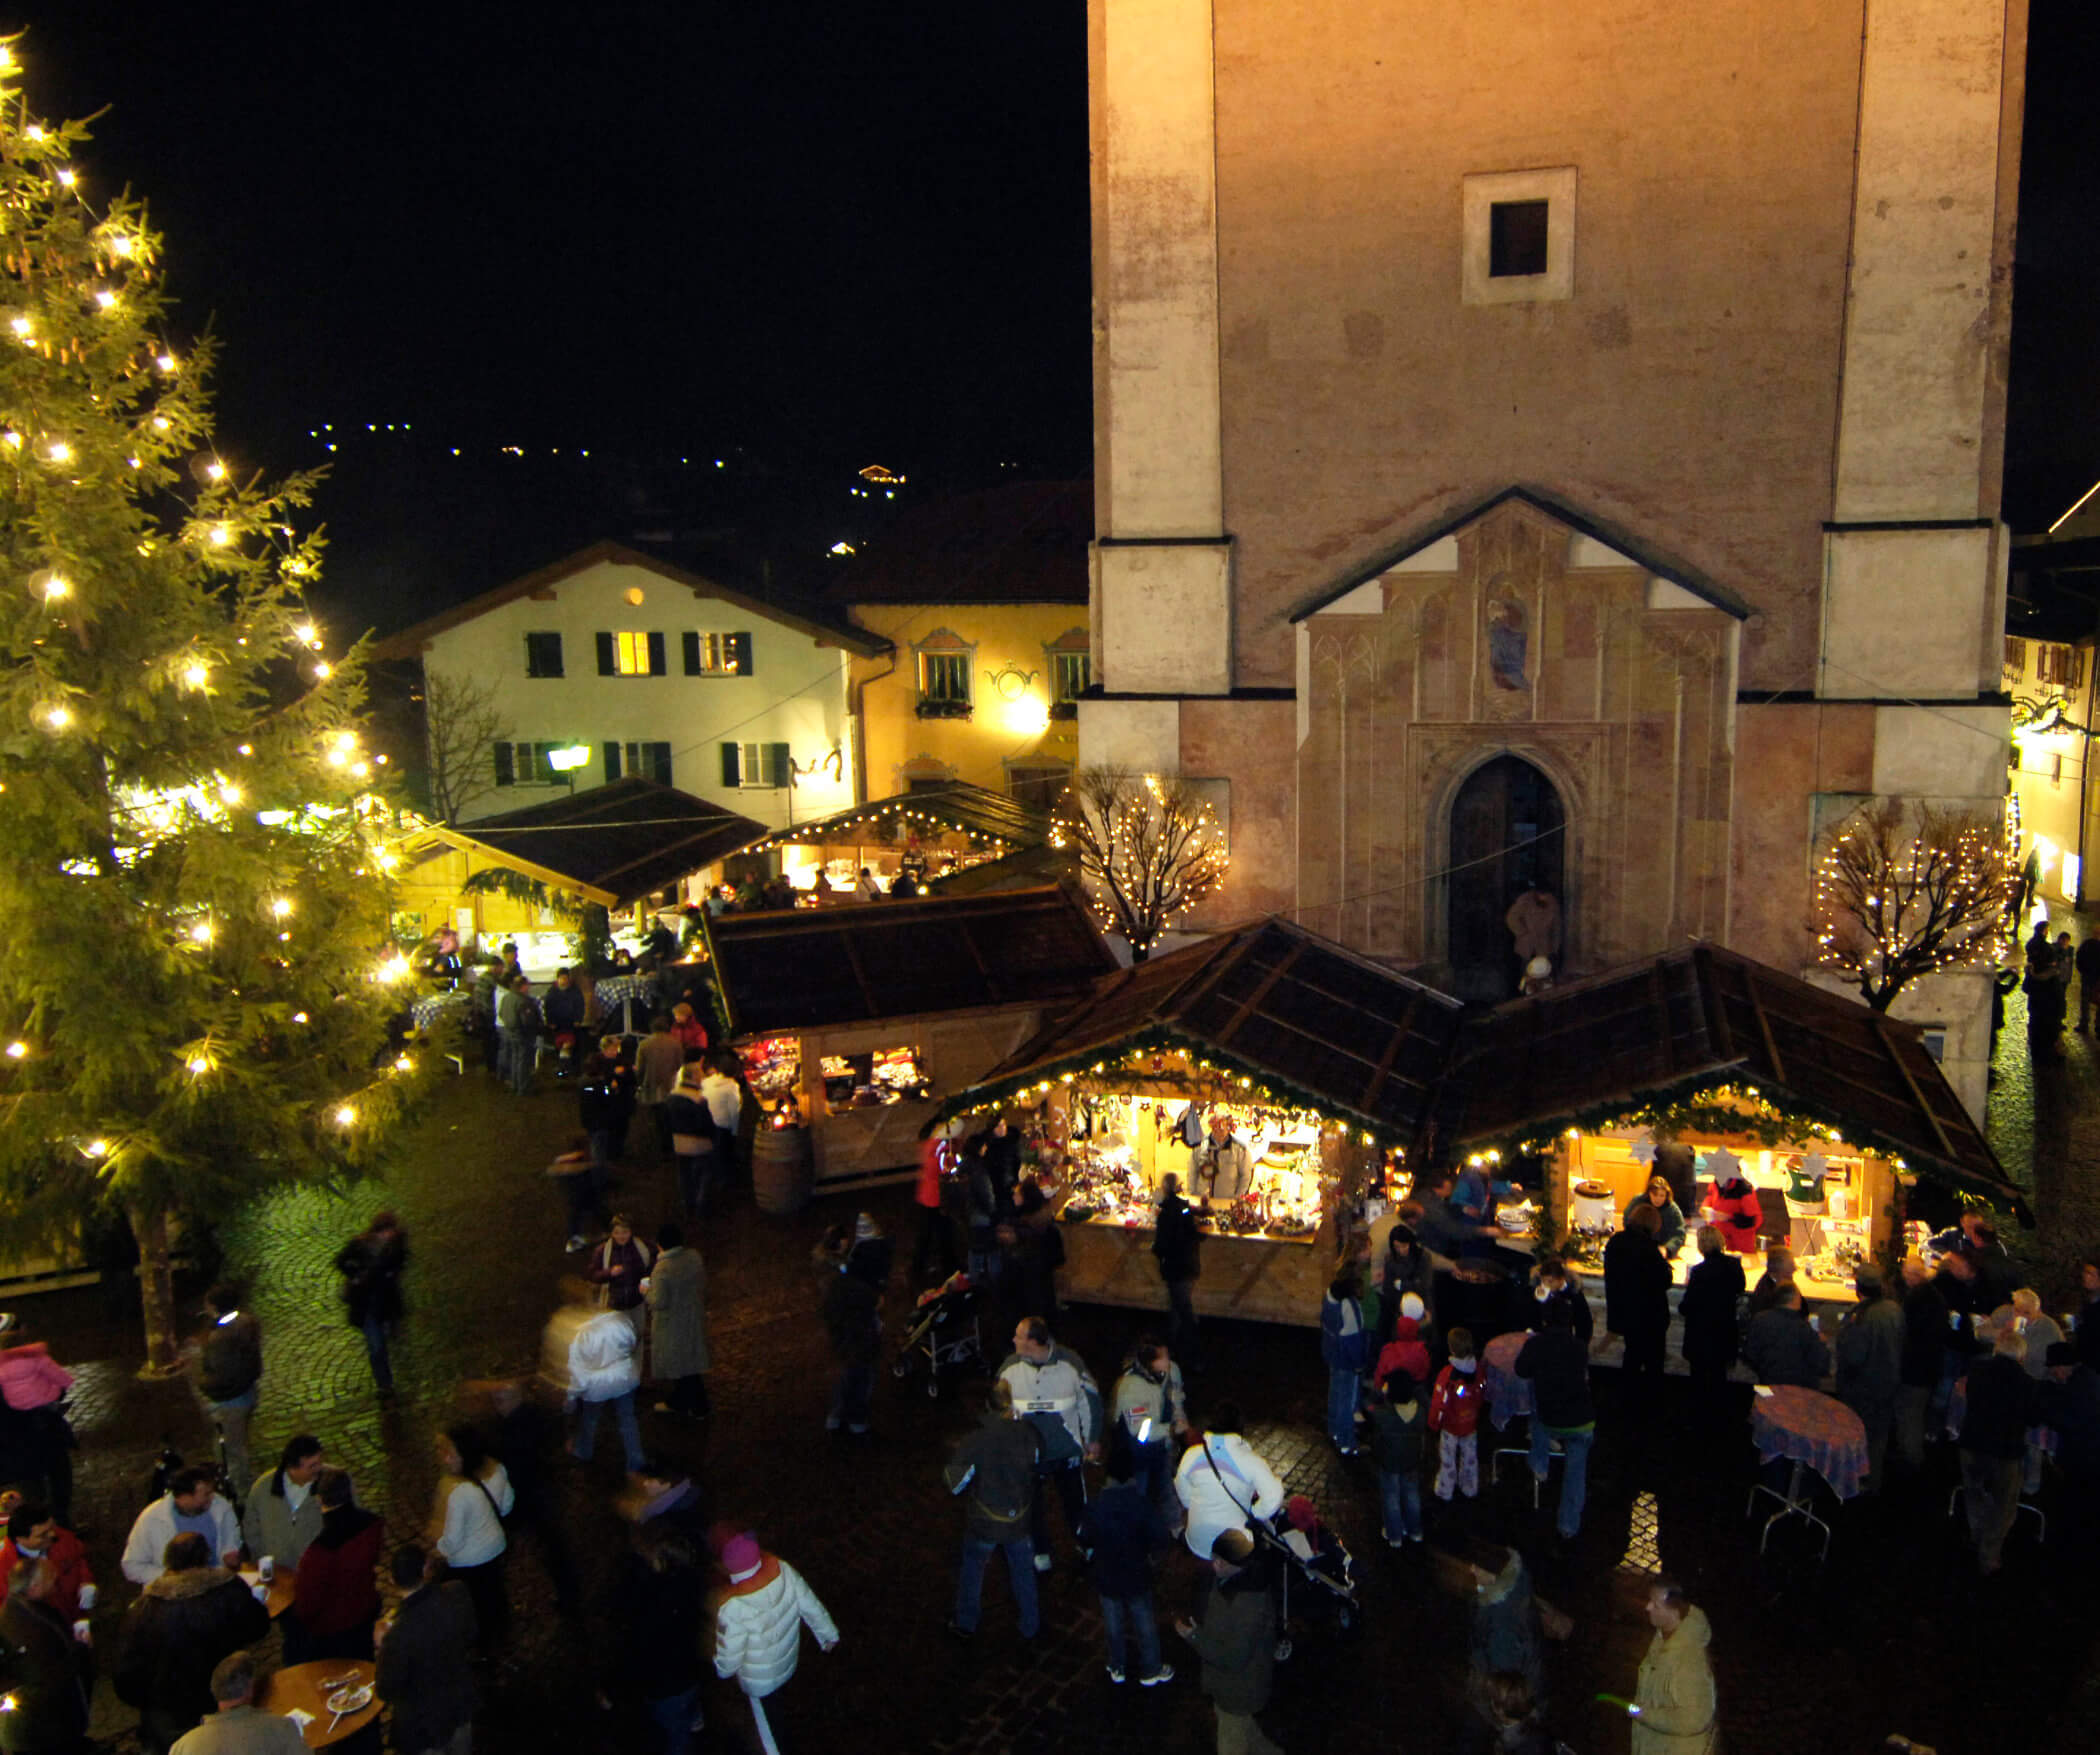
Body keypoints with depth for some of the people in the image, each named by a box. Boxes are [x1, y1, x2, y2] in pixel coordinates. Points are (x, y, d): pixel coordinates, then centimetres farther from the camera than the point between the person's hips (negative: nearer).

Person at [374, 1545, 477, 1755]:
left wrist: (383, 1647, -9)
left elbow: (386, 1691, -20)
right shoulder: (458, 1592, -24)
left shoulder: (398, 1635, -38)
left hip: (424, 1724, -4)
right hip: (461, 1702, 4)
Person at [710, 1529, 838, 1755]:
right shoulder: (782, 1570, -30)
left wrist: (722, 1671, -1)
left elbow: (729, 1655, -25)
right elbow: (810, 1604, -14)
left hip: (759, 1680, -6)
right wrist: (829, 1633, 4)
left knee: (766, 1723, 24)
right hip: (788, 1663, 6)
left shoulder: (733, 1608, -42)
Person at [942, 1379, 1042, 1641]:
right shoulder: (1029, 1435, -16)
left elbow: (954, 1480, -19)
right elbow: (1038, 1466, 1)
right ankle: (1029, 1625, 38)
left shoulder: (975, 1441, -25)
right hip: (1020, 1520, 2)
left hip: (982, 1523, -2)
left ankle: (965, 1624, 38)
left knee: (972, 1570, 22)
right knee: (1023, 1572, 23)